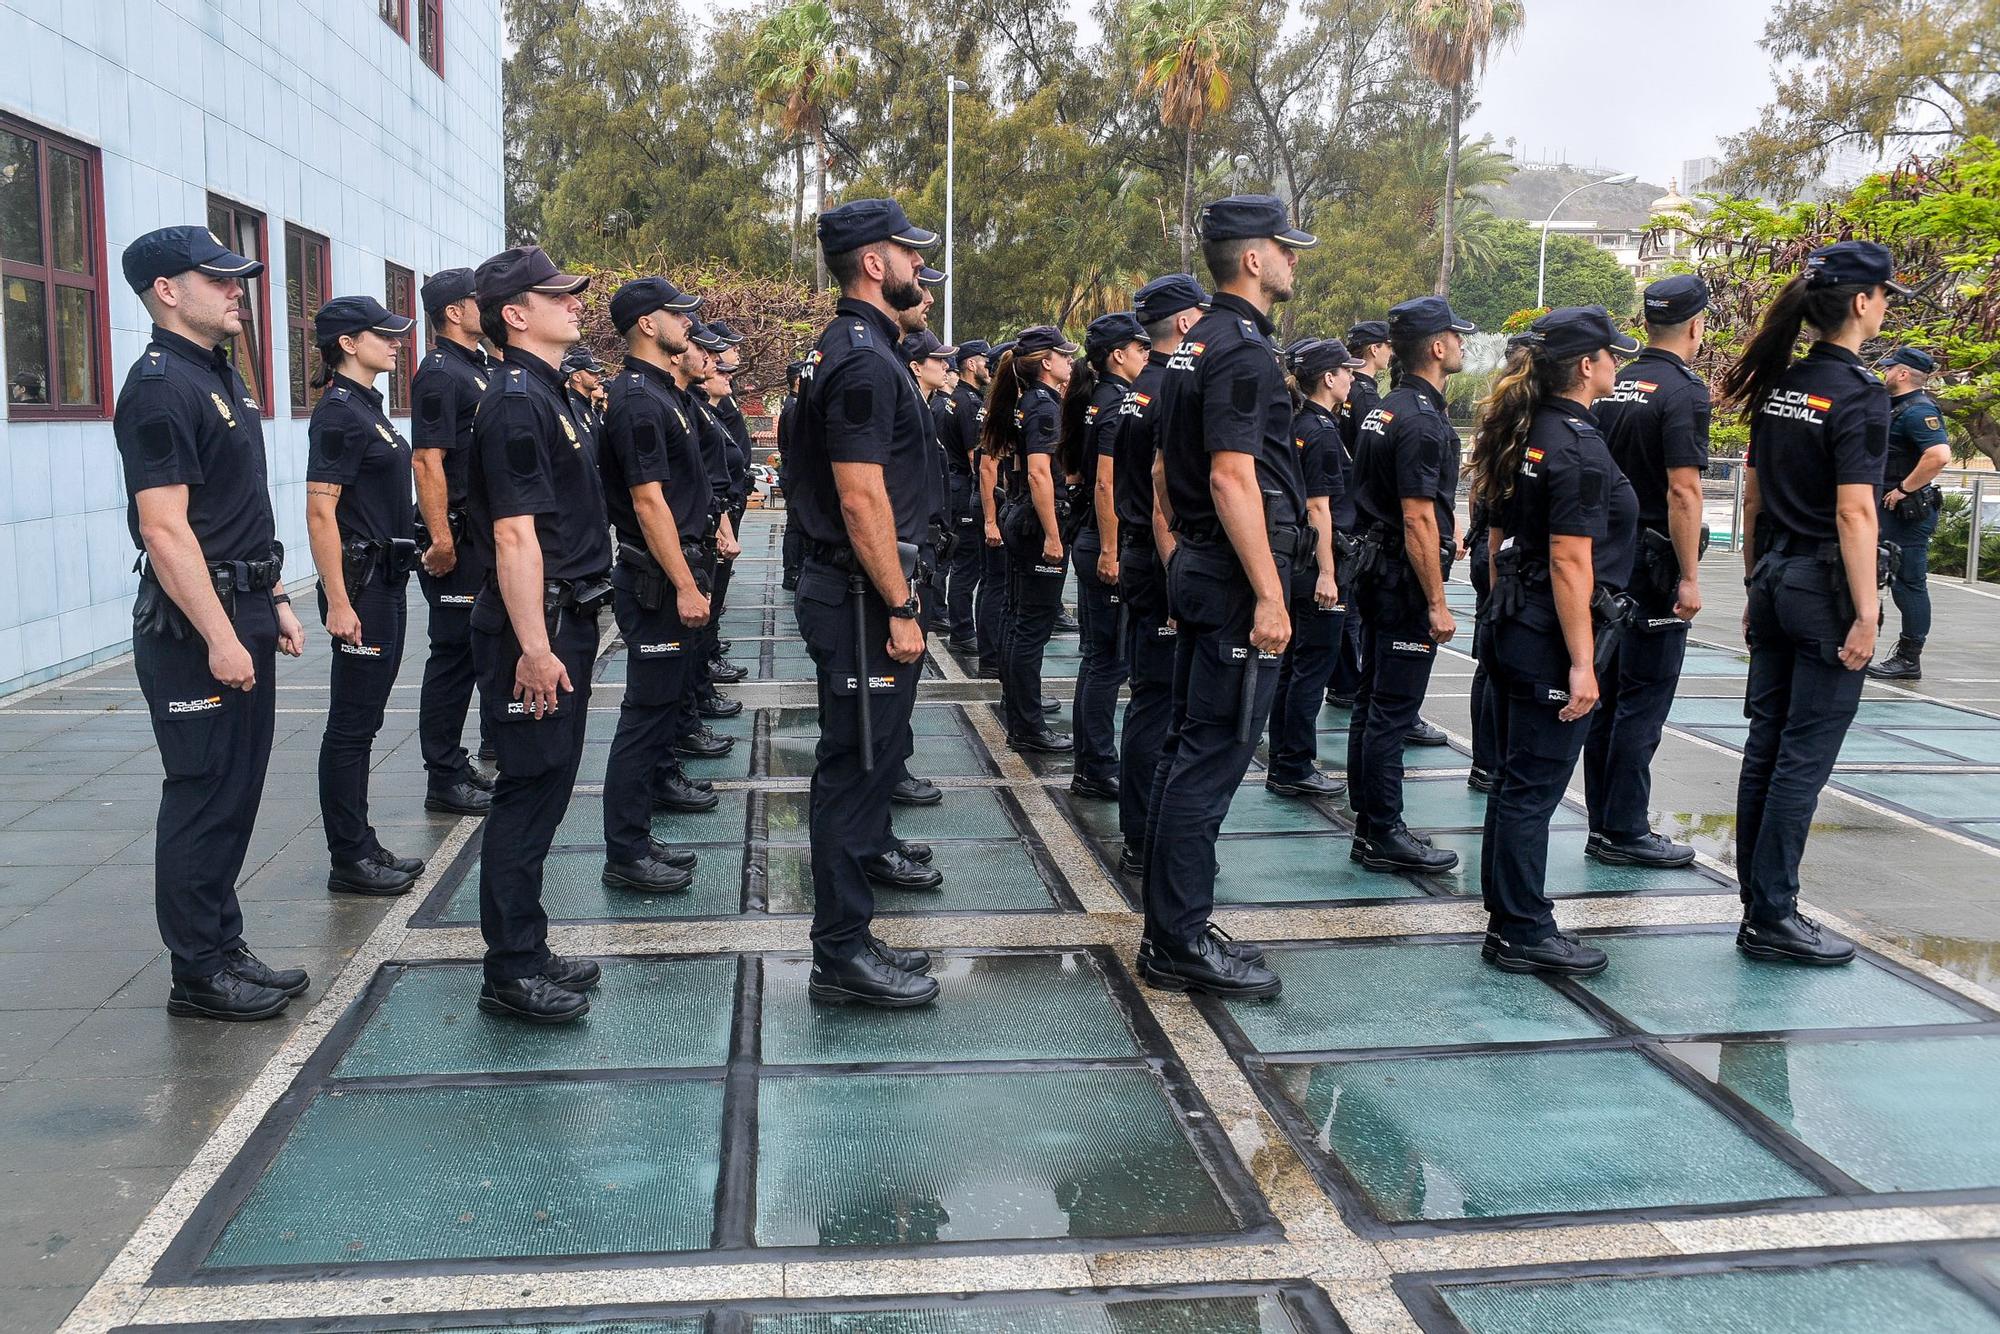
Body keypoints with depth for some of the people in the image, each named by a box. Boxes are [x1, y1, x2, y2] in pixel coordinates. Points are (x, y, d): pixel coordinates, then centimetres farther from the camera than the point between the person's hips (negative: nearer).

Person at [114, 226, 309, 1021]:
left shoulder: (221, 378, 15)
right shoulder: (160, 387, -15)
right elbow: (165, 528, -21)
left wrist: (275, 601, 18)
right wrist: (220, 638, -23)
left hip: (243, 615, 9)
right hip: (193, 627, -9)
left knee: (235, 793, 14)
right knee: (202, 799, -2)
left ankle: (223, 949, 25)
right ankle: (198, 975, 8)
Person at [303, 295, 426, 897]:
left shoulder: (366, 406, 15)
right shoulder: (338, 411, -14)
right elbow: (320, 512, -19)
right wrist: (338, 602, -23)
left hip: (387, 580, 10)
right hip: (360, 581, -10)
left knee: (363, 721, 14)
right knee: (351, 725, -2)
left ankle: (363, 847, 23)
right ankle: (349, 861, 6)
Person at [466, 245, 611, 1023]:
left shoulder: (547, 393, 16)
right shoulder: (516, 403, -15)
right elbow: (516, 534, -22)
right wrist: (533, 647, -25)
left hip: (564, 621, 10)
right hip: (536, 628, -10)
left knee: (544, 789, 14)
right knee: (530, 791, -4)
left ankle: (526, 951, 24)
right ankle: (511, 972, 5)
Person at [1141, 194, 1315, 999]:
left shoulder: (1194, 348, 16)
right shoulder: (1244, 351, -15)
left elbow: (1164, 472, 20)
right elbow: (1232, 480, -22)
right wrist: (1269, 595, -22)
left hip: (1197, 570, 10)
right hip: (1237, 575, -10)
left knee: (1193, 752, 13)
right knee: (1214, 757, -6)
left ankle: (1172, 928, 21)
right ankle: (1180, 943, 0)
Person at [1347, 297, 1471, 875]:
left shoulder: (1385, 409, 13)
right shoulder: (1423, 422, -18)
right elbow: (1418, 519, -21)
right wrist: (1437, 604, -19)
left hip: (1375, 568, 10)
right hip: (1406, 581, -10)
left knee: (1372, 703, 14)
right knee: (1392, 712, -5)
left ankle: (1368, 822, 22)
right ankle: (1383, 836, 1)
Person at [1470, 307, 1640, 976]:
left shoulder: (1521, 434, 11)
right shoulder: (1579, 445, -16)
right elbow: (1570, 563, -21)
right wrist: (1582, 664, -20)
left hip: (1512, 627, 9)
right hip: (1552, 641, -9)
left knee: (1515, 780, 15)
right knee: (1534, 787, -1)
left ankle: (1508, 918, 25)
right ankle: (1522, 935, 8)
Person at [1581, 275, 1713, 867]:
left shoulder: (1613, 388, 11)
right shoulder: (1685, 391, -13)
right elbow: (1682, 490, -19)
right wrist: (1690, 576, -16)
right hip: (1654, 564, -8)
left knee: (1607, 694, 11)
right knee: (1643, 700, -3)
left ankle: (1604, 824, 18)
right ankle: (1624, 832, 1)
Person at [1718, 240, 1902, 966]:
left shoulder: (1779, 386, 9)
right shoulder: (1859, 395, -13)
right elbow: (1854, 512, -18)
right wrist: (1866, 615, -16)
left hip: (1775, 581, 8)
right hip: (1826, 588, -8)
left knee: (1766, 745, 11)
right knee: (1805, 756, -2)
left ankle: (1758, 903, 19)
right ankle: (1771, 917, 3)